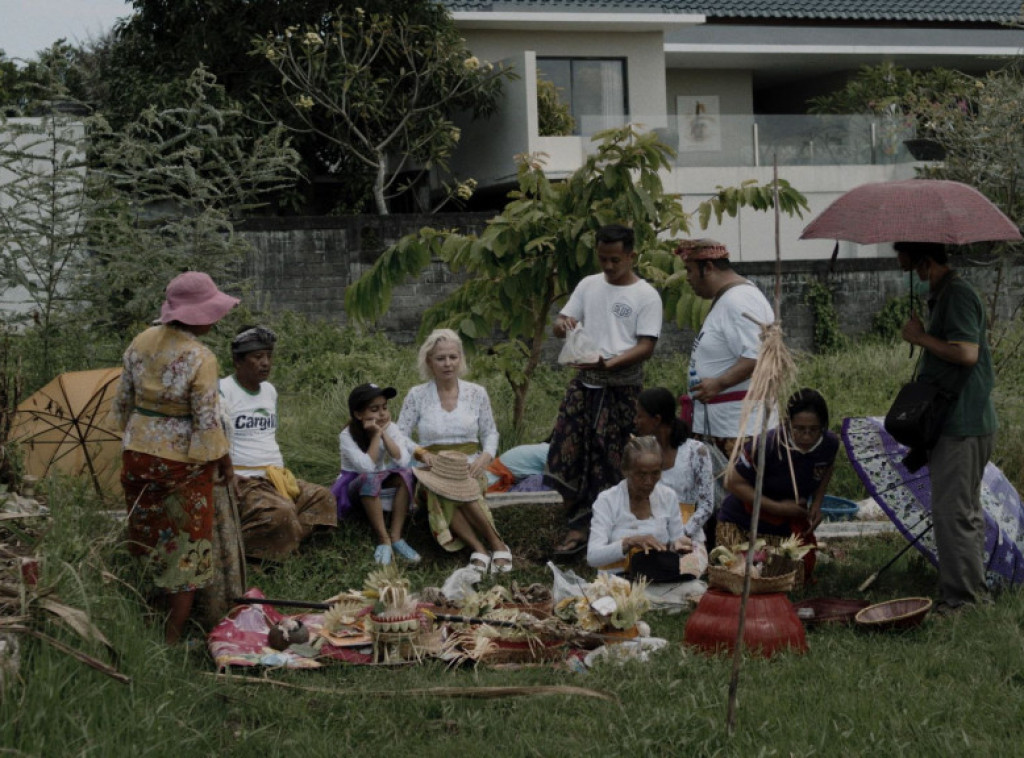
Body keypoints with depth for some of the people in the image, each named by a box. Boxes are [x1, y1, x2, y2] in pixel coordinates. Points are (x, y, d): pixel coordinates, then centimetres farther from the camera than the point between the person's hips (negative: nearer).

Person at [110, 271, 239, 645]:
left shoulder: (141, 343, 0)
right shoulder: (200, 358, -20)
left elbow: (124, 398, 8)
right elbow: (206, 419, -19)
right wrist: (223, 458, -4)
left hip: (139, 450, 6)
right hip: (183, 459, -6)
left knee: (148, 533, 19)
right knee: (189, 543, 7)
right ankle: (173, 634, 10)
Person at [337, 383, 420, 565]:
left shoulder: (391, 428, -9)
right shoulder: (347, 436, -18)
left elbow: (403, 461, -22)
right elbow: (367, 467, -31)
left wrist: (384, 434, -25)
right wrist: (376, 435, -28)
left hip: (387, 486, 4)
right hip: (356, 489, -3)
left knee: (406, 474, -26)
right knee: (370, 479, -36)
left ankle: (396, 536, -26)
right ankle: (383, 539, -31)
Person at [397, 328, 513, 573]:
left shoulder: (476, 393, 8)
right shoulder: (417, 395, 4)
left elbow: (490, 433, 14)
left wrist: (485, 457, -8)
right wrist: (421, 453, -16)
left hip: (470, 471, 0)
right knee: (440, 491, -37)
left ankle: (493, 545, -29)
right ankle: (479, 548, -37)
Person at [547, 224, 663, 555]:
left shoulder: (646, 297, -4)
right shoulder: (588, 286, 10)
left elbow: (646, 347, -10)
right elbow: (562, 323, 12)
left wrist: (609, 363, -26)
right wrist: (562, 325, -14)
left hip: (621, 387, -5)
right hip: (584, 382, 5)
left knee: (608, 459, -3)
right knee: (568, 450, -1)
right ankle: (579, 524, 9)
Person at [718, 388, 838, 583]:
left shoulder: (829, 444, -14)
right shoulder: (767, 445, -31)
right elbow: (734, 483, -21)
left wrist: (816, 504, -4)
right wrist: (777, 508, -23)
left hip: (788, 526, 4)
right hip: (743, 521, -4)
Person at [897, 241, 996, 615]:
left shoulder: (956, 295, -17)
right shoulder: (945, 293, 16)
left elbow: (966, 353, -26)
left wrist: (920, 337, -16)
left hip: (961, 424, -11)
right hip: (963, 420, 11)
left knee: (952, 511, -8)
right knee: (966, 509, 16)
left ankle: (959, 597, -3)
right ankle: (973, 589, 25)